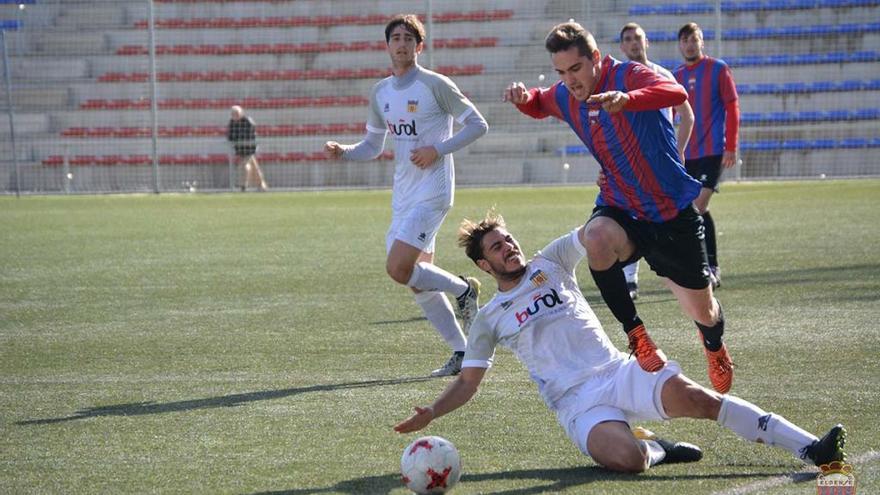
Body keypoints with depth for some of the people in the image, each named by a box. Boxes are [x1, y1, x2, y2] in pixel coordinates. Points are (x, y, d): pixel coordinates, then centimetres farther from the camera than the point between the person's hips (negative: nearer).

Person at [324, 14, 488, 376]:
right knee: (418, 277, 6)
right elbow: (372, 146, 18)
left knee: (398, 269, -19)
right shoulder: (380, 93, 12)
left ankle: (464, 289, 6)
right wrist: (342, 152, -1)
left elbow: (478, 125, -6)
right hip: (403, 196, 7)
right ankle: (461, 353, 16)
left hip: (432, 192, -7)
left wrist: (438, 150, -16)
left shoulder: (435, 85, -8)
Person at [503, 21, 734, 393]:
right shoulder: (565, 97, -1)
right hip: (620, 210, 3)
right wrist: (523, 97, -2)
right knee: (597, 239, -35)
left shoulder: (629, 76, -20)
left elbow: (676, 93, -40)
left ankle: (715, 348, 47)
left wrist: (627, 100, -58)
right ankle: (635, 332, -13)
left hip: (672, 212, -3)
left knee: (702, 311, 7)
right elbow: (539, 104, 23)